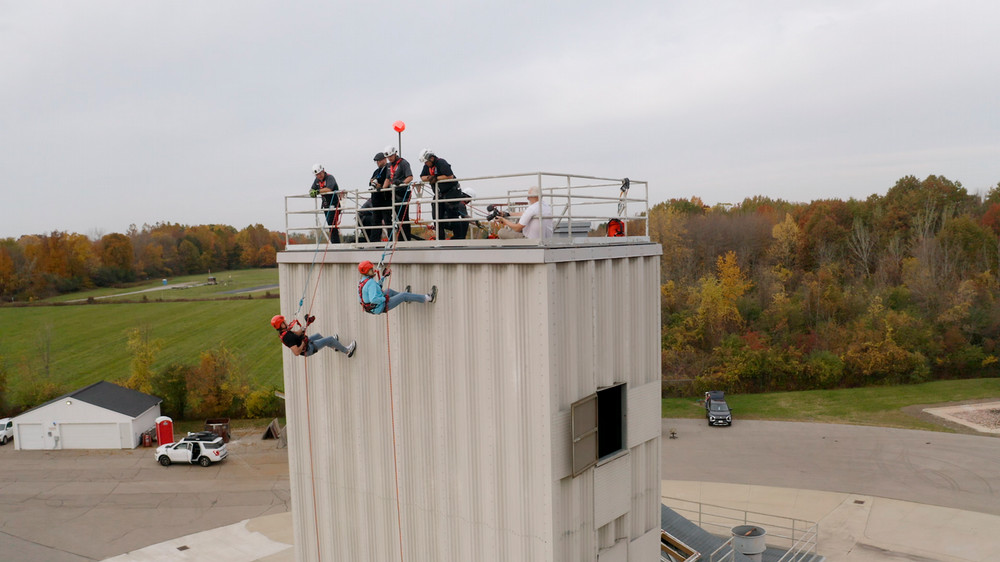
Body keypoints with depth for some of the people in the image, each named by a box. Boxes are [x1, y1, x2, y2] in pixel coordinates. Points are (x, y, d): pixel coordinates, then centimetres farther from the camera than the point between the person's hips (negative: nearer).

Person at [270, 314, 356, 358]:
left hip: (305, 344, 10)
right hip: (308, 349, -10)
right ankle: (347, 351, 18)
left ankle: (334, 346, 57)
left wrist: (307, 323, 7)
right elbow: (296, 352, -37)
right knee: (330, 339, -3)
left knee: (318, 335, 32)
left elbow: (297, 333, 9)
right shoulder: (288, 337, -35)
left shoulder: (282, 333, -5)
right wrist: (304, 343, -33)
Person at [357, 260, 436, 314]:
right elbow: (373, 299, -36)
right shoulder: (371, 282, -28)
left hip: (372, 308, 9)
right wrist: (385, 298, -19)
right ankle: (428, 298, 9)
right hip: (380, 308, -9)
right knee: (404, 295, -3)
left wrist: (383, 277, 19)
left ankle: (405, 299, 53)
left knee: (390, 291, 27)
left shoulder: (362, 282, 2)